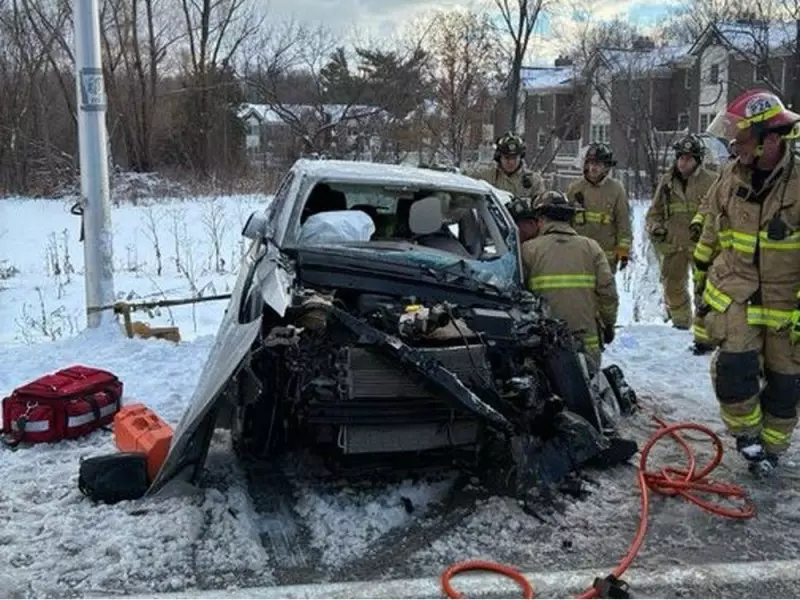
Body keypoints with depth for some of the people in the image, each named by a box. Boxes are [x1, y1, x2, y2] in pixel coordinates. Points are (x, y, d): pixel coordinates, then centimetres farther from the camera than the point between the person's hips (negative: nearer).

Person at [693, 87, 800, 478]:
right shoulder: (729, 178, 1)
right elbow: (711, 232, 13)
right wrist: (702, 279, 18)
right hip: (734, 294, 2)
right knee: (735, 366, -15)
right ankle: (745, 430, 12)